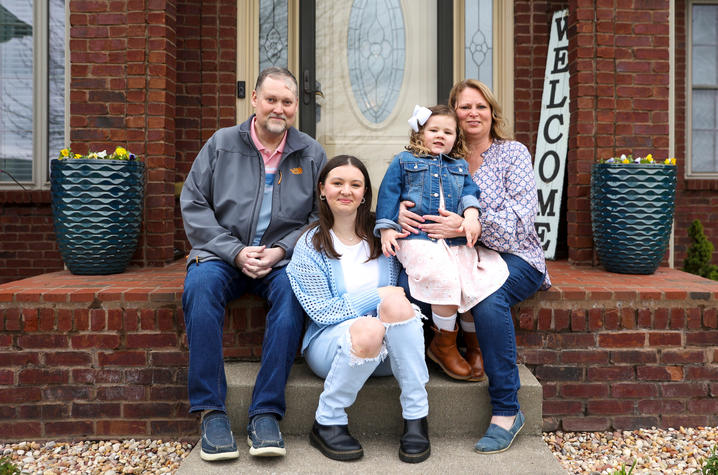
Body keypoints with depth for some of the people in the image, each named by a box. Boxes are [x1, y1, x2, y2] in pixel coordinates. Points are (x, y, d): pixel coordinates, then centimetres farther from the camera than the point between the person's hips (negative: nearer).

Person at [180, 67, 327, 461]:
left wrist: (282, 250, -12)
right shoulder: (221, 144, 6)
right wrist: (236, 251, -10)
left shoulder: (311, 153, 9)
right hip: (223, 253, 0)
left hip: (281, 259, 0)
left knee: (293, 289, -33)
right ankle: (211, 411, -24)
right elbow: (194, 204, 2)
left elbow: (321, 215, 4)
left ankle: (266, 414, -26)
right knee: (200, 285, -32)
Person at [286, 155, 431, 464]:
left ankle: (416, 418, -22)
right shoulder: (310, 245, 0)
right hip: (330, 343, -2)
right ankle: (326, 424, -13)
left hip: (387, 349, 2)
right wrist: (377, 296, -15)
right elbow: (321, 311, -6)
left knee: (395, 304, -29)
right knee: (367, 329, -35)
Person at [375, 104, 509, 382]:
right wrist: (386, 229, -2)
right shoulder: (404, 161, 16)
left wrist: (471, 216, -7)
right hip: (416, 238, -4)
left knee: (482, 278, -18)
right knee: (443, 276, -30)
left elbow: (470, 192, 14)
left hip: (455, 239, 4)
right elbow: (388, 194, 10)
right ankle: (445, 346, -10)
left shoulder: (460, 166, 27)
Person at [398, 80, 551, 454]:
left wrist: (468, 227, -27)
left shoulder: (513, 153, 2)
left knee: (488, 296, -36)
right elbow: (405, 189, 7)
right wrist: (402, 210, -19)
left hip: (514, 257, -2)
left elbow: (520, 219, -11)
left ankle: (506, 412, -23)